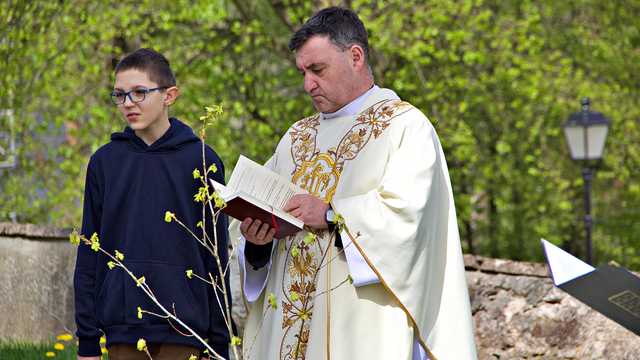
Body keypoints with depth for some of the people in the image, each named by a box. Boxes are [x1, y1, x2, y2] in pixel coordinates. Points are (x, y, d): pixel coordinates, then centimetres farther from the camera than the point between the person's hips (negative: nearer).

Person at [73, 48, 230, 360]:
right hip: (121, 330, 2)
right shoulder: (105, 162, 7)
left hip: (183, 332, -2)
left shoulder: (201, 161, 1)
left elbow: (216, 256, 2)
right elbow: (90, 254, 8)